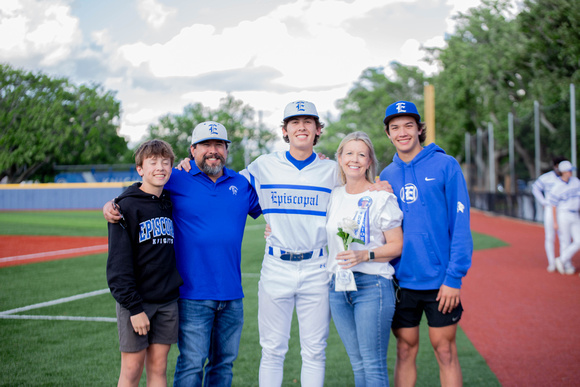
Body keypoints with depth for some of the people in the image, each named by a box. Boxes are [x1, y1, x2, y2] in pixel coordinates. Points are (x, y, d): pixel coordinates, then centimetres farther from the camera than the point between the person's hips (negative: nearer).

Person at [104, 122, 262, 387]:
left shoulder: (242, 184, 11)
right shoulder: (176, 180, 0)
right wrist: (112, 205, -13)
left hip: (232, 295, 4)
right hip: (193, 295, -4)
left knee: (224, 362, 13)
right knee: (191, 363, -5)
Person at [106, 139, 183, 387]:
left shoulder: (171, 204, 9)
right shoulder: (127, 206, -9)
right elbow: (119, 262, -12)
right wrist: (134, 307, -16)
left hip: (167, 300, 5)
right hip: (136, 300, -5)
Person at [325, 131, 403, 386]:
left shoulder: (382, 197, -4)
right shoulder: (333, 195, 11)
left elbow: (397, 246, -5)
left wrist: (364, 255, -20)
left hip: (371, 285, -5)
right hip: (337, 286, 5)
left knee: (373, 364, -5)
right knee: (357, 363, 11)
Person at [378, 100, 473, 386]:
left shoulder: (445, 165, -5)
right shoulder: (387, 175, 8)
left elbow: (460, 223, -8)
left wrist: (454, 276, -14)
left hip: (439, 280, -3)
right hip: (401, 280, 4)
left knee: (445, 351, 4)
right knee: (405, 350, 11)